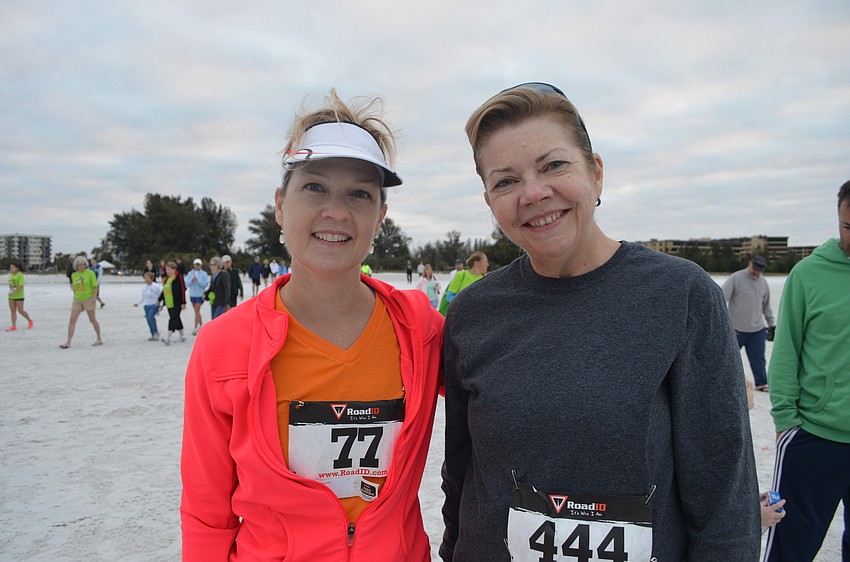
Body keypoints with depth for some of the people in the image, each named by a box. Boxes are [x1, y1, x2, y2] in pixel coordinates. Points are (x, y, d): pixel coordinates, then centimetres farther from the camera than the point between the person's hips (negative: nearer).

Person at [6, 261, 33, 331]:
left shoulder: (20, 275, -11)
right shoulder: (10, 275, 12)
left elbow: (21, 285, -20)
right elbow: (11, 285, 21)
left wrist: (14, 292, -26)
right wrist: (10, 292, 17)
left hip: (19, 296, -7)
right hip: (11, 297, 7)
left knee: (20, 311, -5)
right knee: (13, 311, 3)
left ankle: (30, 321, 17)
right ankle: (14, 326, 4)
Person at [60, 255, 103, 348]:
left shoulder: (90, 273, -6)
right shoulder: (74, 275, 8)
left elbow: (95, 286, -8)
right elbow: (74, 287, 19)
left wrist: (94, 297, -18)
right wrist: (75, 296, 17)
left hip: (88, 299, -4)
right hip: (77, 300, 4)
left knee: (92, 320, 5)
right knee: (72, 320, -4)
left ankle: (99, 339, 18)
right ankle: (68, 342, -3)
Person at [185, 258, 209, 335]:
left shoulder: (204, 274, -3)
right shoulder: (190, 273, 4)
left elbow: (205, 284, -10)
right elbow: (186, 284, -2)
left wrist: (198, 280, -20)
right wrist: (191, 280, -18)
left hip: (200, 295, -4)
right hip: (192, 295, 4)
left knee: (197, 311, -8)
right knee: (197, 311, 15)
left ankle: (195, 328, -7)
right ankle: (201, 324, 31)